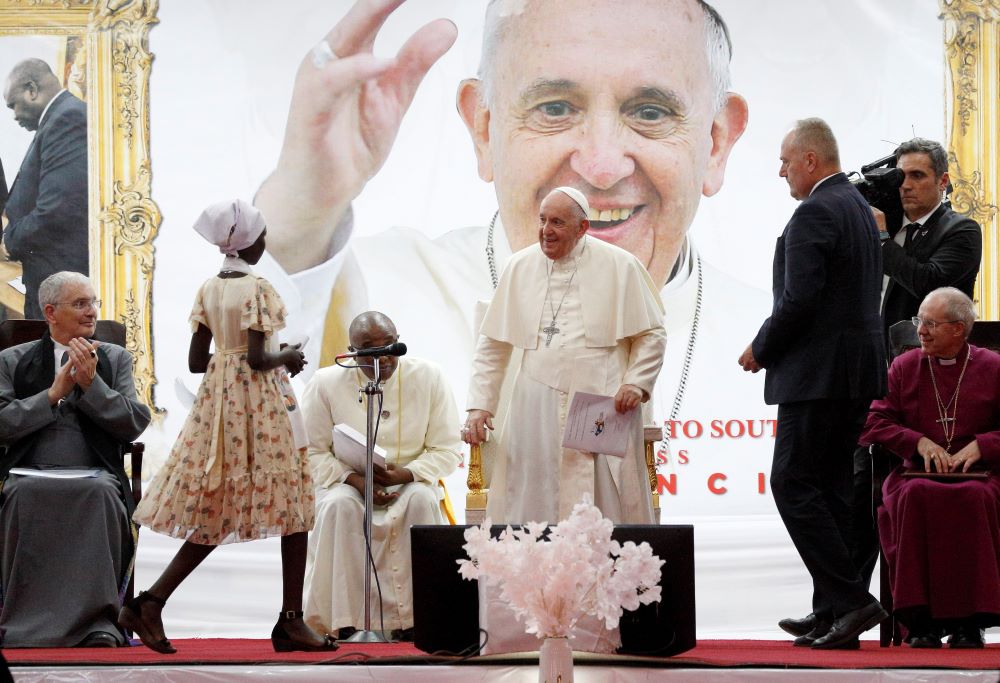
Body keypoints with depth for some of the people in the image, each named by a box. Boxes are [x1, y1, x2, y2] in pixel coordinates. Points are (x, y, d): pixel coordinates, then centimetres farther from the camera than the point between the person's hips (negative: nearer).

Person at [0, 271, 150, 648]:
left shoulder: (116, 358, 18)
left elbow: (134, 424, 5)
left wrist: (90, 384, -5)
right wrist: (54, 393, -4)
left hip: (95, 478, 0)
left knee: (101, 493, -36)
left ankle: (97, 623, -38)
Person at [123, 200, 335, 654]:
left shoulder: (209, 289, 8)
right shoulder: (257, 288, -13)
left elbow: (196, 361, 9)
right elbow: (258, 358, -18)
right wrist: (286, 358, 1)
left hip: (216, 398, 7)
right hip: (259, 402, -7)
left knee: (215, 516, 10)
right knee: (292, 511, 2)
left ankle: (150, 603, -1)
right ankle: (290, 621, 1)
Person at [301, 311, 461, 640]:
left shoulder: (429, 377, -4)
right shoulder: (326, 383, -5)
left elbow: (448, 449, -2)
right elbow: (312, 452, -3)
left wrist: (405, 473, -20)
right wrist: (355, 479, -19)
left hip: (412, 480, 0)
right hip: (345, 481, 0)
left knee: (422, 500, -34)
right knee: (339, 505, -34)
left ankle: (413, 617, -29)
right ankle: (345, 621, -31)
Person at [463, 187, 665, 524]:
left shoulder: (620, 266, 1)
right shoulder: (519, 267, 7)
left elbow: (652, 335, 6)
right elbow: (492, 344, 11)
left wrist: (636, 383, -9)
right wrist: (480, 405, 5)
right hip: (537, 413, 2)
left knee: (607, 508, -3)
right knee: (531, 508, -1)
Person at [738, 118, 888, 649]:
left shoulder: (814, 213, -14)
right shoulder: (860, 208, 17)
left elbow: (798, 300, -21)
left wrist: (761, 350, -6)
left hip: (819, 372, -10)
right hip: (857, 370, 10)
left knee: (793, 484, -8)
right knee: (829, 488, 12)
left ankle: (850, 600, -12)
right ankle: (832, 611, 14)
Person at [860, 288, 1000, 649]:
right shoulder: (904, 367, 12)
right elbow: (871, 424, 6)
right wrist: (919, 442, -8)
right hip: (918, 474, 1)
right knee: (914, 498, -36)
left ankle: (969, 619, -27)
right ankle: (922, 619, -30)